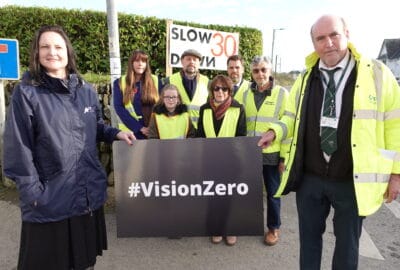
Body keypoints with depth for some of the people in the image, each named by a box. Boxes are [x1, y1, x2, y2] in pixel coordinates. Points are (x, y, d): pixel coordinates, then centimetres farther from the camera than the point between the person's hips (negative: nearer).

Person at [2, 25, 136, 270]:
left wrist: (115, 133, -1)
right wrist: (32, 191, -12)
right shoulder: (26, 93, -8)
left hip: (88, 191, 4)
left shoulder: (86, 90, 5)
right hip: (50, 197, -4)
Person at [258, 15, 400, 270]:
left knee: (347, 243, 16)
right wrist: (275, 132, -5)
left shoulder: (377, 73, -5)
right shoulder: (305, 78, 5)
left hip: (353, 181, -2)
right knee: (309, 237, 18)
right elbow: (293, 118, 14)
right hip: (309, 178, 3)